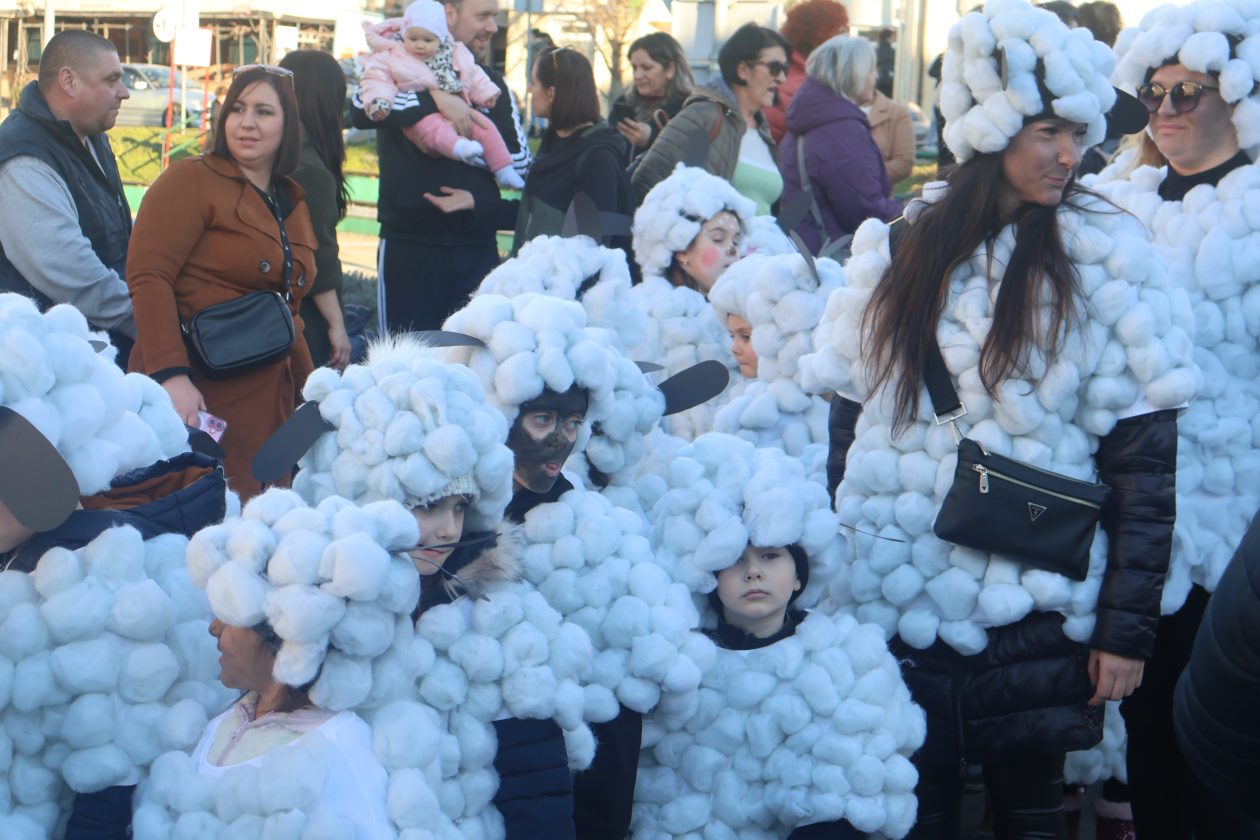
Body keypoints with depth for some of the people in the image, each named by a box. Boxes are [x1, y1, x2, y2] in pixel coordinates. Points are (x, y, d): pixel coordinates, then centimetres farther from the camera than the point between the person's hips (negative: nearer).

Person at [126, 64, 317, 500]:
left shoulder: (293, 203, 19)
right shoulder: (191, 181, -3)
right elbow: (147, 276, -13)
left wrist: (309, 390, 19)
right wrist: (171, 375, -23)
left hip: (271, 406, 7)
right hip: (199, 396, -6)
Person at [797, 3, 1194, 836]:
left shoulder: (1103, 255, -6)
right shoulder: (898, 244, 3)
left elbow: (1146, 459, -7)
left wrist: (1128, 625, -9)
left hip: (1031, 608, -2)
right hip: (896, 600, 3)